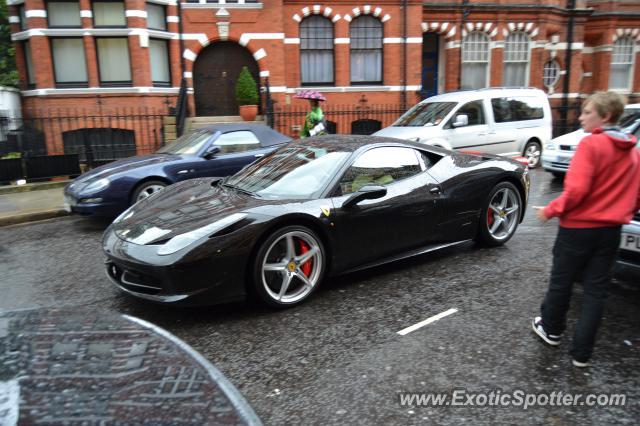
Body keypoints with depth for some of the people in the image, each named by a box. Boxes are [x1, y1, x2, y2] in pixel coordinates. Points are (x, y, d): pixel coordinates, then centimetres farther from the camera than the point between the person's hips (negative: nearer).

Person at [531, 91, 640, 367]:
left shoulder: (591, 144, -15)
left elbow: (576, 190, -22)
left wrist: (551, 210, -9)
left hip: (579, 227, -6)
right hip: (611, 230, 6)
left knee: (561, 282, 13)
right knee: (596, 291, 10)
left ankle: (551, 329, 33)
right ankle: (581, 353, 16)